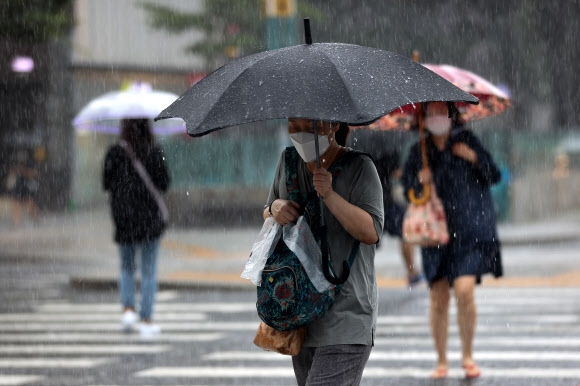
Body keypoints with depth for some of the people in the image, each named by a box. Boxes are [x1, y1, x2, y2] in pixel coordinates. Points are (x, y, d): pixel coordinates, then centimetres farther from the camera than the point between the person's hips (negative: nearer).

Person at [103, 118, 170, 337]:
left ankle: (128, 309, -2)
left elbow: (107, 184, -3)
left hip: (124, 220, 0)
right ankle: (146, 320, 3)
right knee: (149, 271, 5)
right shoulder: (154, 153, -5)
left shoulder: (115, 153, -6)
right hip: (150, 218, 0)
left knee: (127, 268, 17)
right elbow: (164, 184, -3)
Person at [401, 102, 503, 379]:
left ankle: (467, 356, 1)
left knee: (464, 290, -16)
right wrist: (419, 180, -8)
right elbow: (406, 188, 12)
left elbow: (494, 176, 5)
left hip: (470, 230, -2)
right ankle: (441, 360, 16)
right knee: (438, 299, 1)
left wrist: (474, 158, -11)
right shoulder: (419, 152, 7)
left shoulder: (465, 140, 3)